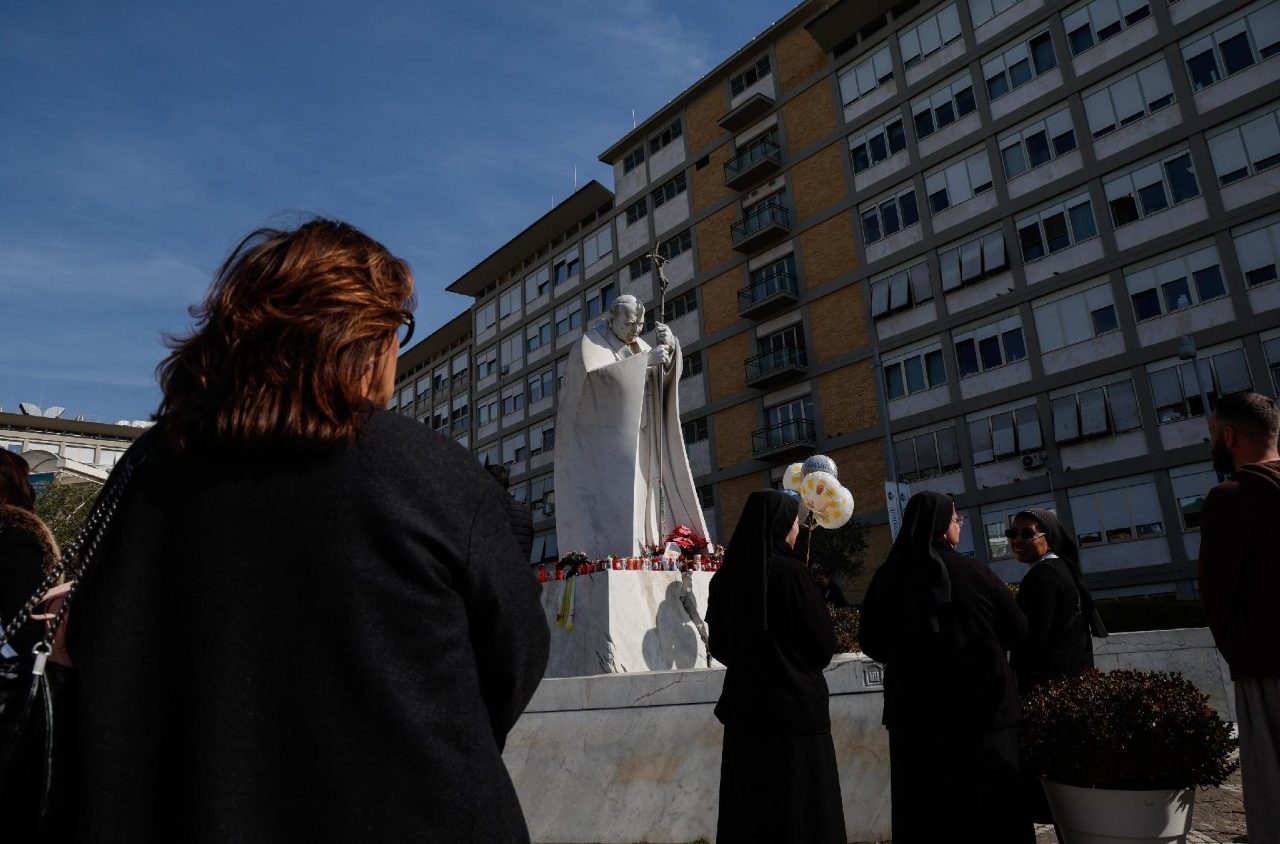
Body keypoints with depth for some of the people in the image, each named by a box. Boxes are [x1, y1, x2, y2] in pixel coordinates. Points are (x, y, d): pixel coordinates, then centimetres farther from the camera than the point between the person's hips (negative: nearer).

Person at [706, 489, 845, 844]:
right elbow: (824, 644, -7)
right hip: (795, 708, -6)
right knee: (800, 808, 5)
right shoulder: (789, 572, -14)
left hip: (743, 707, 6)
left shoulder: (726, 577, 2)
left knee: (747, 807, 13)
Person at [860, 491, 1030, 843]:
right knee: (994, 807, 12)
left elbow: (872, 645, 5)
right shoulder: (973, 572, -11)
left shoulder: (886, 577, -3)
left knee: (924, 812, 12)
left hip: (914, 712, 3)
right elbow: (1019, 632, -1)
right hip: (982, 707, -2)